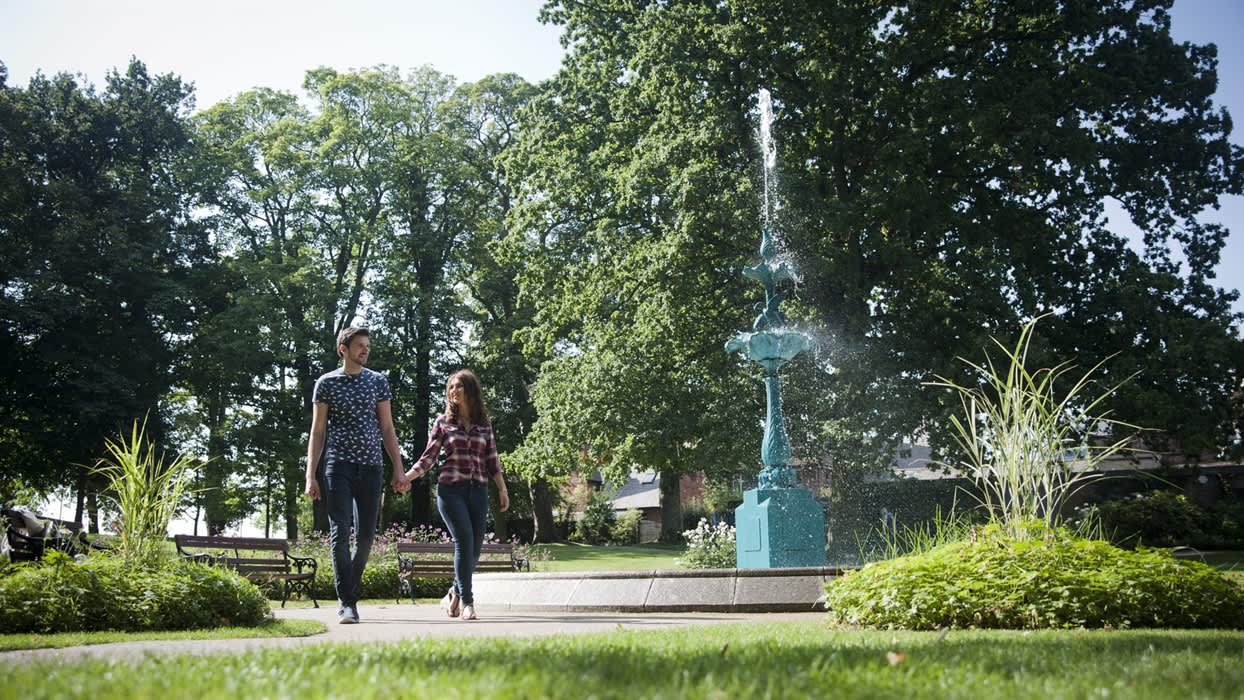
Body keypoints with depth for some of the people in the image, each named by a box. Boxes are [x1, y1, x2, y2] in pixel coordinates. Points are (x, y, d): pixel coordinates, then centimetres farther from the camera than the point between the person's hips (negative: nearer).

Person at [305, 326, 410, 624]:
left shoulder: (378, 382, 12)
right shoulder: (326, 383, 6)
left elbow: (387, 429, 12)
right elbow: (317, 432, 6)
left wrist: (399, 469, 4)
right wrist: (310, 476, -1)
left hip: (370, 467, 2)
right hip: (338, 466, -2)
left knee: (365, 536, 4)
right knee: (340, 534, -8)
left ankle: (350, 593, 23)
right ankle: (347, 603, -4)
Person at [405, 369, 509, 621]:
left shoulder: (484, 425, 12)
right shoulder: (443, 422, 7)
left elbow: (492, 461, 12)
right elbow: (428, 457, 4)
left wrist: (503, 490, 6)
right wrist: (406, 477, -9)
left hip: (478, 491, 3)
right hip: (451, 489, -3)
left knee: (475, 547, 1)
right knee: (464, 541, -14)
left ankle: (453, 596, 19)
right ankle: (466, 600, -6)